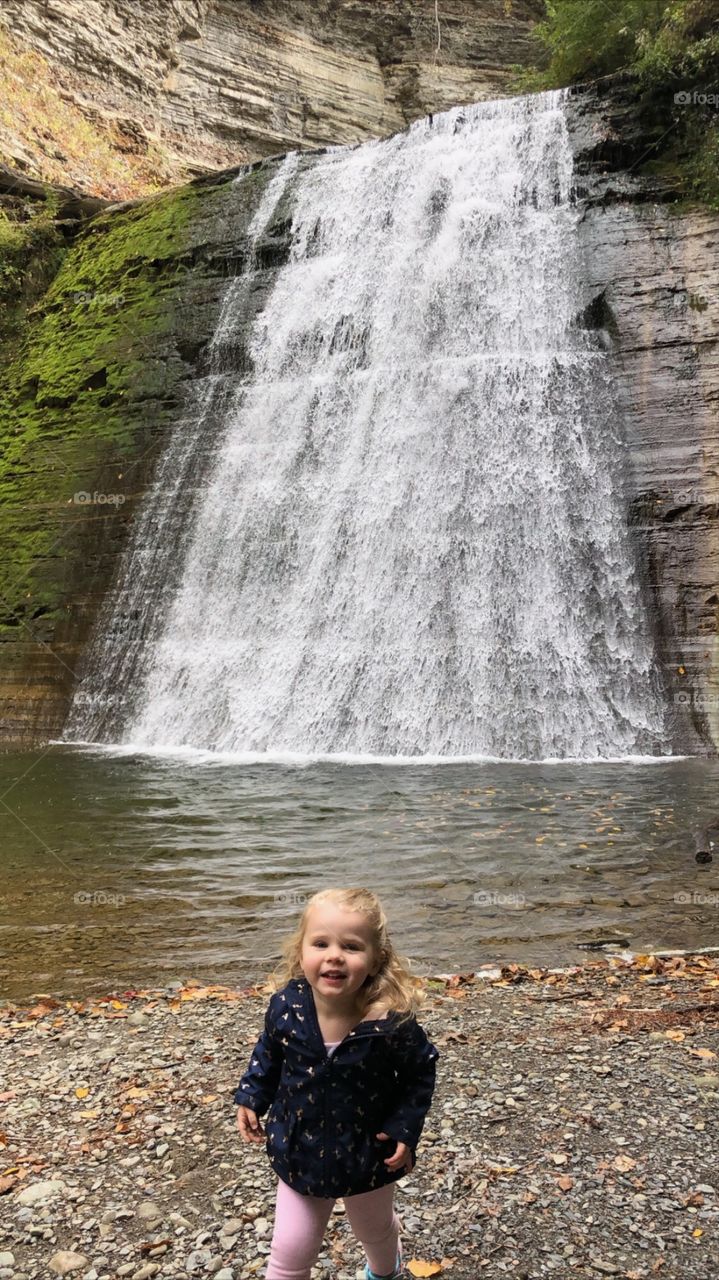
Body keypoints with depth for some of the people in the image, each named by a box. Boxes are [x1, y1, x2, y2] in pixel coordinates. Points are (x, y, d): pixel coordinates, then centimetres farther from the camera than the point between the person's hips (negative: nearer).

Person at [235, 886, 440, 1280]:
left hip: (369, 1156, 0)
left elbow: (420, 1072, -12)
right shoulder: (287, 1006, -24)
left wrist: (404, 1129, -18)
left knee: (374, 1229, 30)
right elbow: (268, 1053, 0)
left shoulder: (392, 1021, -32)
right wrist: (251, 1097, -3)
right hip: (300, 1154, 0)